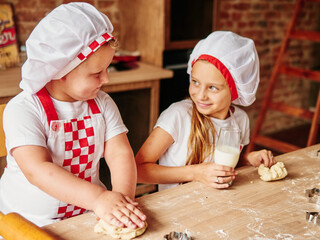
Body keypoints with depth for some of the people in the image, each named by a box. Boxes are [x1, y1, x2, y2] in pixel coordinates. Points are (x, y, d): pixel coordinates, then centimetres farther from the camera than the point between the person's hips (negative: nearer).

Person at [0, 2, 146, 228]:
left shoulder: (102, 103, 3)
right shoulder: (23, 109, -14)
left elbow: (120, 153, -5)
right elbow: (37, 170, -25)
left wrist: (122, 196, -25)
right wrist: (98, 198, -36)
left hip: (86, 214, 2)